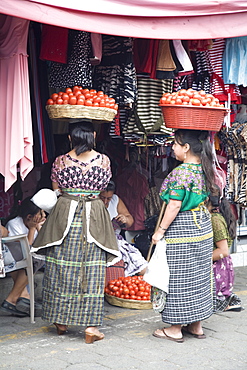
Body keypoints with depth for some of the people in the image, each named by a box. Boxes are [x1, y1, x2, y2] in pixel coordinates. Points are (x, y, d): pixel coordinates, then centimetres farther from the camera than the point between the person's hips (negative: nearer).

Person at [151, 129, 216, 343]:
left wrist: (161, 230, -14)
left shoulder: (181, 172, -20)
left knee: (179, 277, 1)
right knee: (198, 276, 14)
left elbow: (174, 206, -21)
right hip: (203, 228, 8)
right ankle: (196, 325, 24)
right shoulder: (204, 169, 5)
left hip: (180, 229, -8)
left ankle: (176, 329, 11)